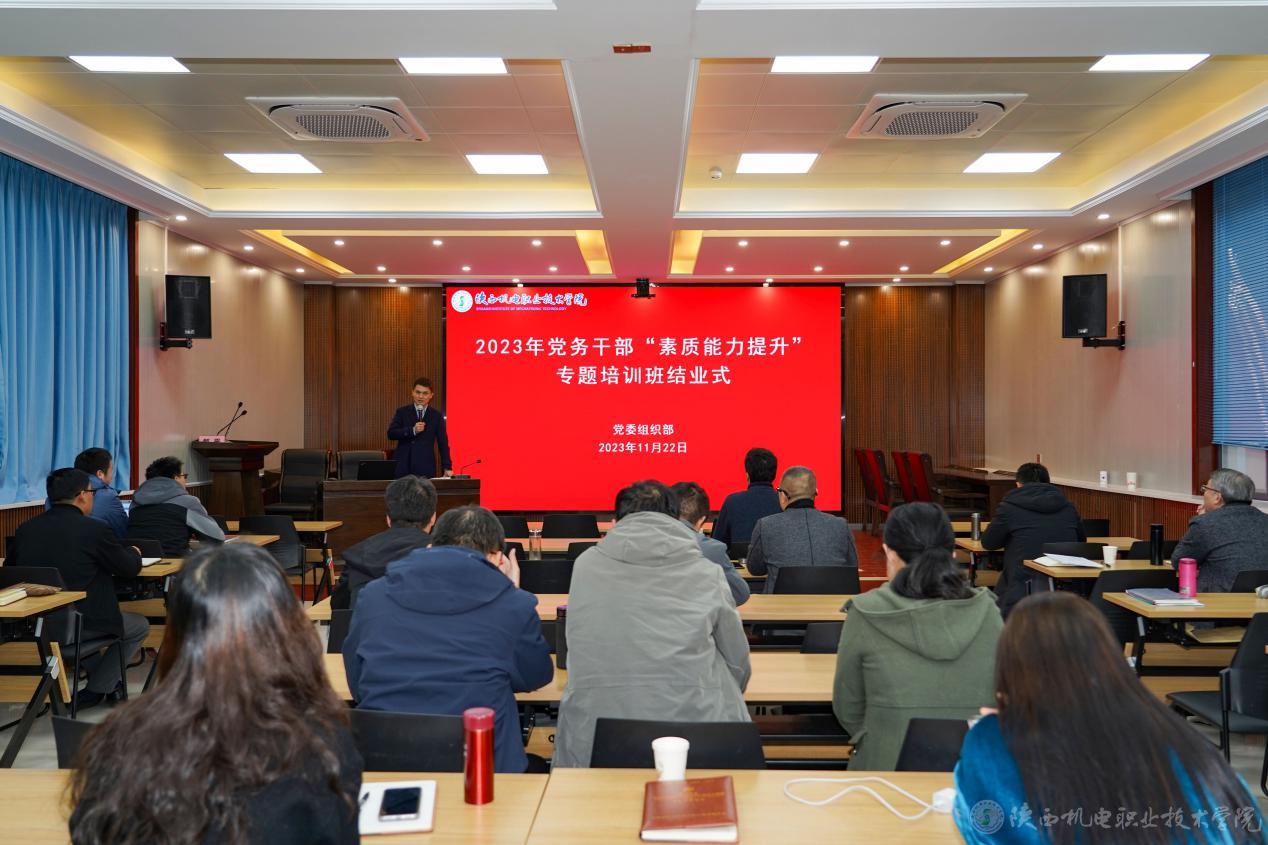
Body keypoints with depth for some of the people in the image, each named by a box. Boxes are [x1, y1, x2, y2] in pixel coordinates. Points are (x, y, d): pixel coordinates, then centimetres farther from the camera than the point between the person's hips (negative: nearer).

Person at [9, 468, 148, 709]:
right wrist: (133, 552, 22)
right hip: (78, 626, -6)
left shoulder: (25, 529, 1)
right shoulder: (95, 529, -14)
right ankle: (93, 693, 18)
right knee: (140, 626, 19)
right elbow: (130, 568, -2)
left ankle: (109, 684, 39)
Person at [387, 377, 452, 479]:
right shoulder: (402, 412, 7)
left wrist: (447, 468, -1)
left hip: (426, 468, 0)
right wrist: (412, 430, -15)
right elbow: (391, 433, -3)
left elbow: (443, 443, 6)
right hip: (404, 467, 0)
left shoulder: (436, 415, 6)